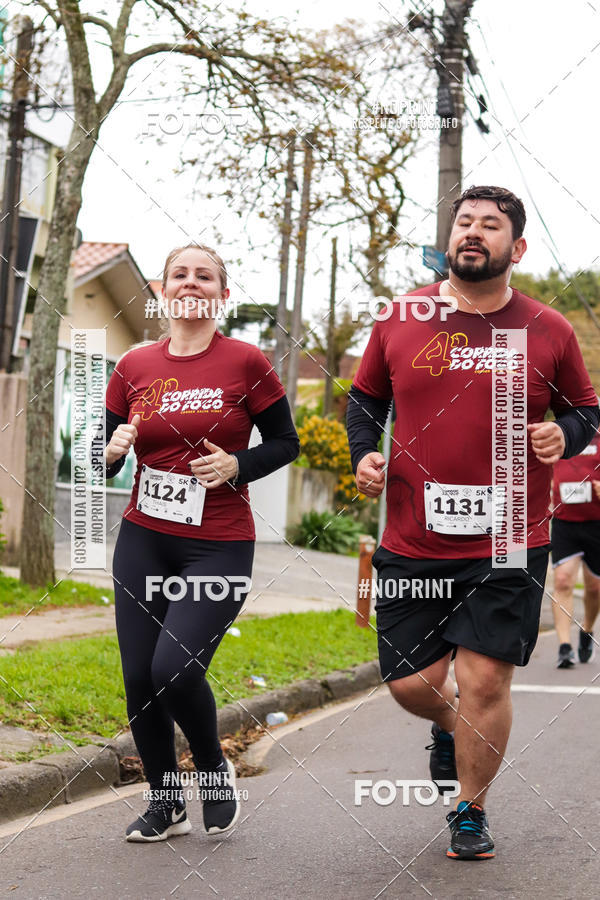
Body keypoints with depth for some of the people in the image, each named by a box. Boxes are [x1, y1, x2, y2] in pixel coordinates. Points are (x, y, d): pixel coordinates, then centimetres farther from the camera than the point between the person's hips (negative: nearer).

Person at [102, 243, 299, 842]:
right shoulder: (134, 367, 6)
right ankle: (165, 805, 22)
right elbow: (105, 465, 12)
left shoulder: (247, 364, -3)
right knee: (138, 676, 2)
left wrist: (236, 465, -13)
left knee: (175, 667, -17)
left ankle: (214, 767, 14)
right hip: (143, 541, 4)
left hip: (219, 546, -4)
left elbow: (286, 442, 5)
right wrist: (114, 449, -10)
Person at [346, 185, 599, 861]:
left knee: (484, 681, -3)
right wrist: (363, 453, -1)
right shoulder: (400, 321, 3)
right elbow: (366, 396, 17)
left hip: (509, 546, -1)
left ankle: (471, 812, 20)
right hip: (412, 544, 2)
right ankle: (447, 726, 44)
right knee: (411, 683, 6)